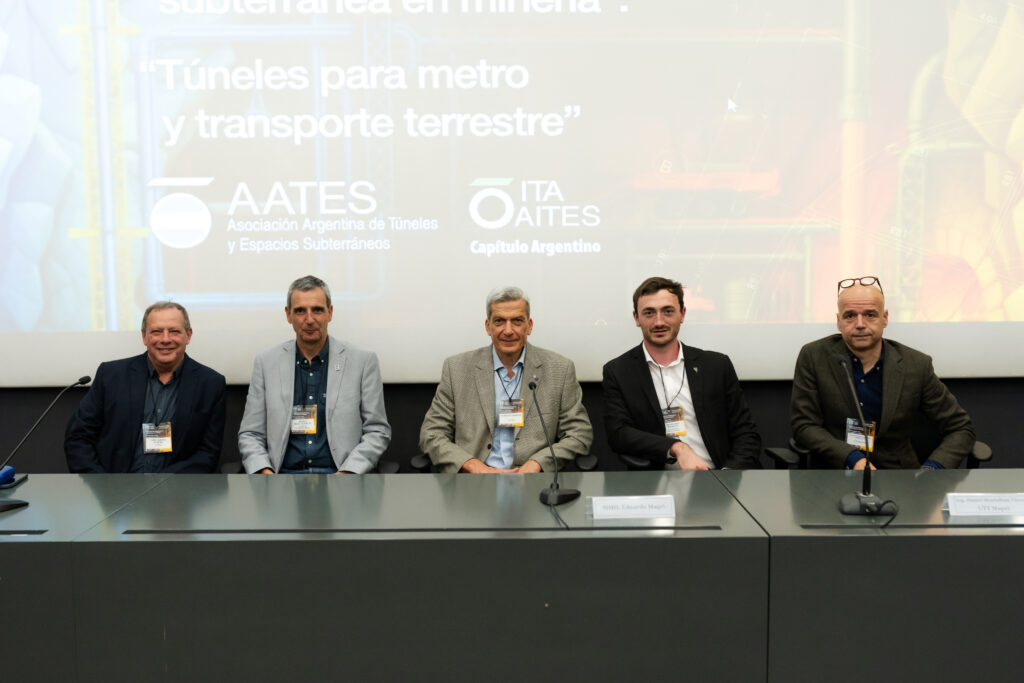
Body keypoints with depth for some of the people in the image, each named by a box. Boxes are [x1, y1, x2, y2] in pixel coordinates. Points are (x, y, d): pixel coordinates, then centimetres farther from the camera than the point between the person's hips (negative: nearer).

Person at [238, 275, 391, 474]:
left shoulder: (363, 361, 6)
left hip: (341, 475, -1)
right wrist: (265, 473, -8)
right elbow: (250, 435, 12)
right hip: (283, 476, 1)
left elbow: (377, 431, 6)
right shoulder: (266, 362, 11)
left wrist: (346, 474, -10)